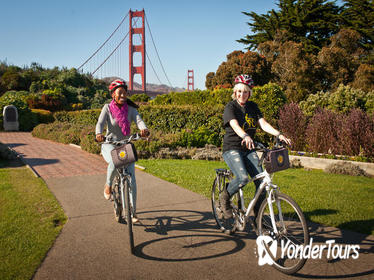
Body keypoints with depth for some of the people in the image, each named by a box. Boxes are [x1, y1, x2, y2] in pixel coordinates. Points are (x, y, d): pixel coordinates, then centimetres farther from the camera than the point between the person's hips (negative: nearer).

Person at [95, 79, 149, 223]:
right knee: (114, 162, -36)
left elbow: (139, 120, -18)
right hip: (109, 144, -2)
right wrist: (99, 134, -41)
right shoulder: (107, 108, -4)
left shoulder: (130, 109, -1)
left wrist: (144, 129, -42)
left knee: (131, 178, -7)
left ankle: (132, 211, 5)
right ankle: (108, 185, -4)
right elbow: (100, 123, -18)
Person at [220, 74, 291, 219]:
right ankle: (225, 197, 2)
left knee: (261, 181, -8)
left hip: (249, 150, 5)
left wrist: (279, 134, -21)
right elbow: (235, 125, -26)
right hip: (232, 148, -5)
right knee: (243, 178, -28)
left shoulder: (253, 107, 10)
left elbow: (263, 124, -3)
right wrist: (245, 136, -47)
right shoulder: (230, 107, -7)